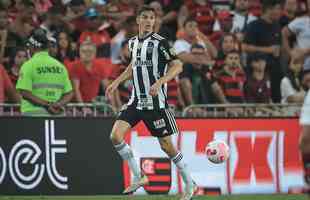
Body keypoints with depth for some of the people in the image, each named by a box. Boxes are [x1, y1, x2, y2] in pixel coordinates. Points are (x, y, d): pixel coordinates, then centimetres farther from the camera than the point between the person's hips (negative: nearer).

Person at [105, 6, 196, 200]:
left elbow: (177, 66, -13)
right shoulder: (133, 42, 9)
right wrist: (117, 82, 19)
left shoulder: (160, 42, -10)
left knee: (166, 145, -1)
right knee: (116, 135, -9)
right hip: (136, 101, 6)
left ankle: (190, 184, 16)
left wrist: (159, 82, -25)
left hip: (156, 102, -6)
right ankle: (139, 176, 4)